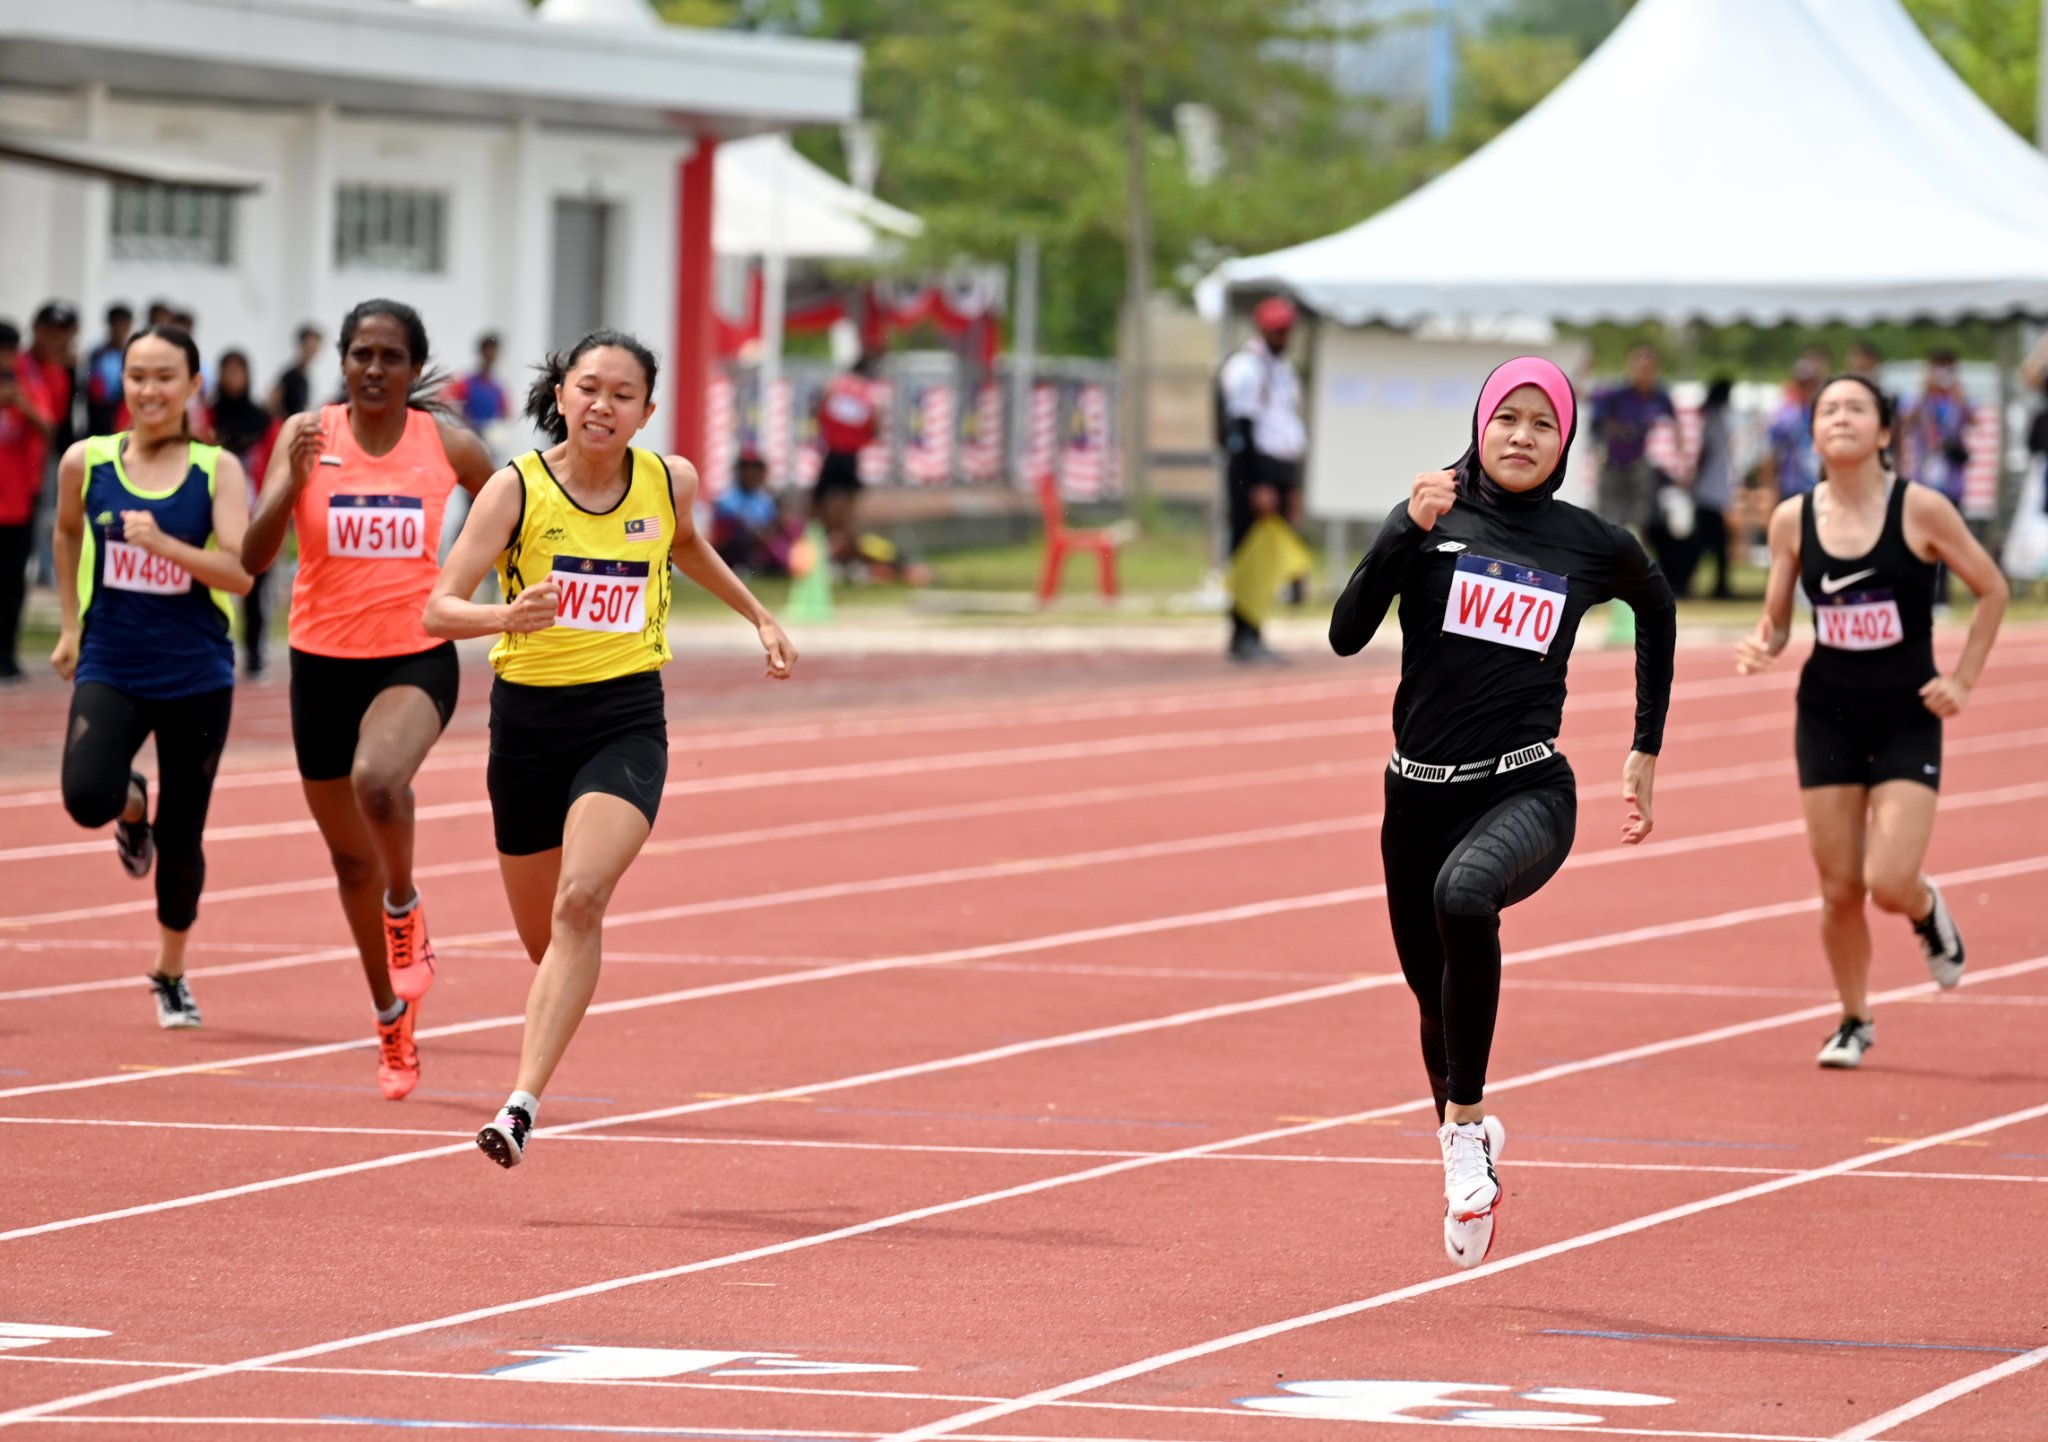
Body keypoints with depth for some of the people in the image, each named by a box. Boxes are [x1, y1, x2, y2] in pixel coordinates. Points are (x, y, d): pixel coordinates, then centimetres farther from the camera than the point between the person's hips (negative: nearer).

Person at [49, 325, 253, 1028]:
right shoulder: (86, 462, 0)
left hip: (196, 677, -1)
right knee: (87, 799, -25)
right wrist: (70, 627, 21)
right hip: (111, 671, 1)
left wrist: (164, 544, -29)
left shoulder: (217, 470, -6)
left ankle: (170, 974, 31)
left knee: (181, 839, 7)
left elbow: (240, 571, -15)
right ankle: (131, 804, 14)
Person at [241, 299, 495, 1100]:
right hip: (324, 662, 2)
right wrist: (293, 482, -29)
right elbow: (253, 558, -14)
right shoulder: (307, 436, -6)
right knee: (351, 858, 13)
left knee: (378, 781, -35)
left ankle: (405, 913, -5)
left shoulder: (448, 447, -5)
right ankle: (393, 1022, 32)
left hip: (418, 658, -2)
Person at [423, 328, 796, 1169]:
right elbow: (439, 608, -17)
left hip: (627, 720, 0)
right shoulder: (516, 489, -10)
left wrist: (757, 615, 27)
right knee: (542, 935, 13)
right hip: (529, 719, 0)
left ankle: (524, 1102, -29)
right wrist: (506, 617, -36)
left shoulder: (670, 483, -2)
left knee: (579, 903, -24)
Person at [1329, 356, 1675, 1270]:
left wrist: (1645, 753, 24)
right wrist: (1408, 531, -20)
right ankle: (1465, 1142, 44)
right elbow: (1348, 635, -10)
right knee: (1435, 989, 12)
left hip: (1527, 791, -2)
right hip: (1421, 789, 3)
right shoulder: (1435, 518, 0)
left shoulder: (1591, 545, 2)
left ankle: (1467, 1126, -23)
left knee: (1464, 892, -35)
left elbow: (1656, 610, 24)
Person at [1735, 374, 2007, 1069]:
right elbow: (1776, 622, 7)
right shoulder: (1792, 519, -2)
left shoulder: (1920, 509, -10)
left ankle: (1927, 910, 24)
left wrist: (1962, 680, -3)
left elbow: (1991, 590, 2)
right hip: (1827, 717, 2)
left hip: (1907, 719, -2)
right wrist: (1759, 648, -15)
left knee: (1890, 884, -14)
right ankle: (1855, 1021, 25)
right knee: (1839, 889, 3)